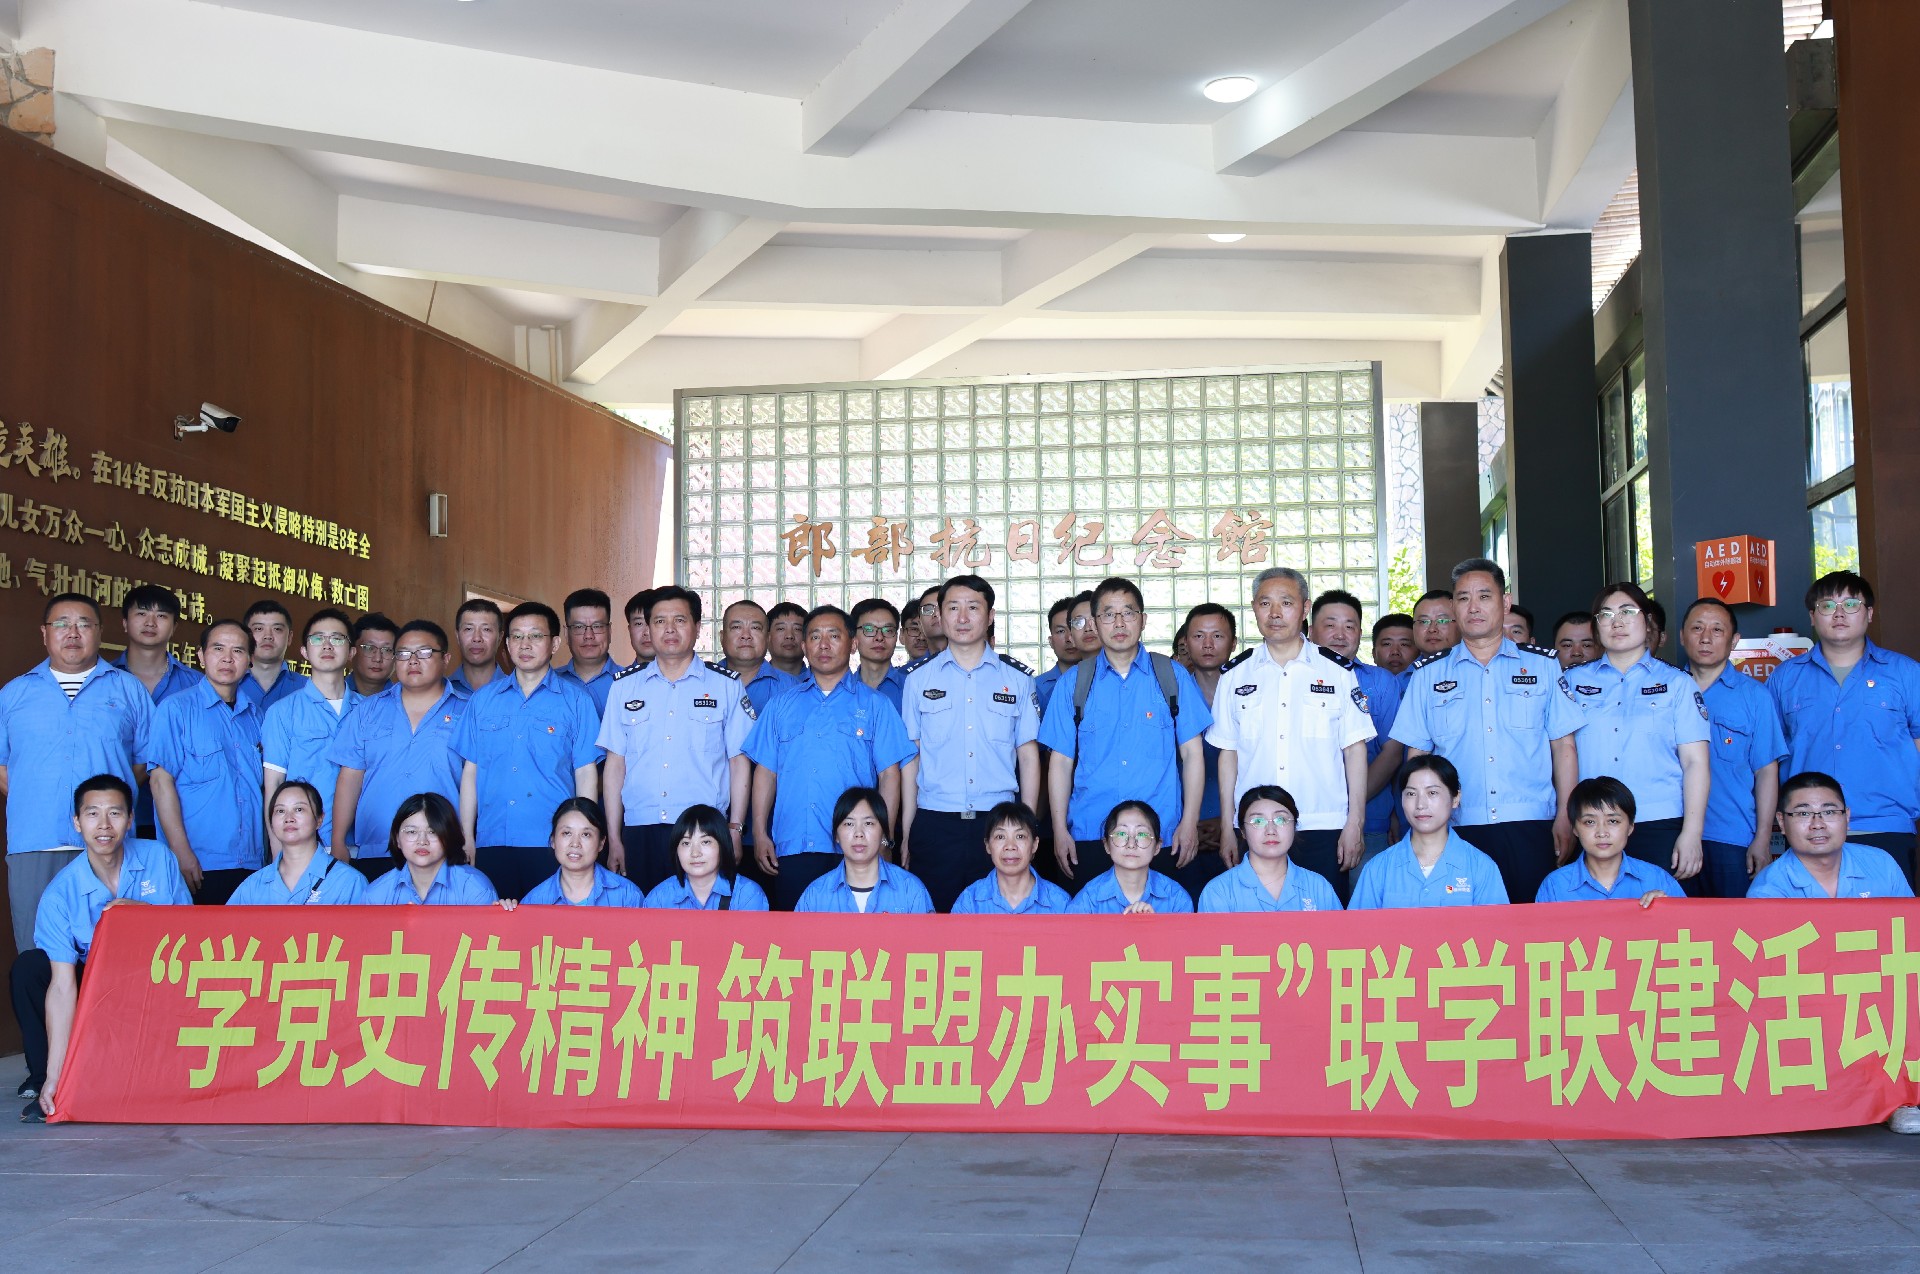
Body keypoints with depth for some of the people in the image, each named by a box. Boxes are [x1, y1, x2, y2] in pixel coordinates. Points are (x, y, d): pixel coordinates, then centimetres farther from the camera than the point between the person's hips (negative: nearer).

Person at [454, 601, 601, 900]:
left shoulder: (576, 700, 4)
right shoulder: (483, 699, 13)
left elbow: (586, 774, 2)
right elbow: (470, 771, 12)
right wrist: (466, 840, 6)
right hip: (492, 841, 2)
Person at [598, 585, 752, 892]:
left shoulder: (726, 685, 6)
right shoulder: (625, 686, 12)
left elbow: (739, 762, 5)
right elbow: (615, 764, 11)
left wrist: (734, 831, -3)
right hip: (639, 830, 2)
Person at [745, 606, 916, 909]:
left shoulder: (874, 704, 9)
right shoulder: (781, 705, 16)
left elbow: (889, 775, 3)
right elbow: (766, 772, 12)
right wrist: (760, 834, 3)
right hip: (792, 847, 2)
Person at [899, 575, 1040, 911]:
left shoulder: (1017, 678, 8)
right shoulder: (919, 677, 8)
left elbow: (1028, 756, 8)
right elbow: (910, 757, 8)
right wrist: (906, 833, 4)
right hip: (934, 824, 0)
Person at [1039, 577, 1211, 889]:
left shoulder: (1174, 676, 6)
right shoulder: (1073, 683, 7)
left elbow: (1192, 753, 5)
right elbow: (1061, 761, 6)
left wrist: (1190, 823, -3)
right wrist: (1060, 830, 0)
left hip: (1162, 836, 0)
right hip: (1090, 836, 1)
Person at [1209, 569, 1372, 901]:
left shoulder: (1337, 671, 4)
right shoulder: (1236, 675, 9)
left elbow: (1355, 749, 3)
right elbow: (1228, 753, 9)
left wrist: (1355, 823, -3)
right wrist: (1227, 827, 5)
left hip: (1324, 828, -1)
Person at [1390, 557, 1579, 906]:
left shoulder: (1543, 665, 10)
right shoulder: (1427, 674, 10)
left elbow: (1563, 747, 9)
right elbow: (1417, 754, 10)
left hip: (1530, 827, 0)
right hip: (1456, 830, 0)